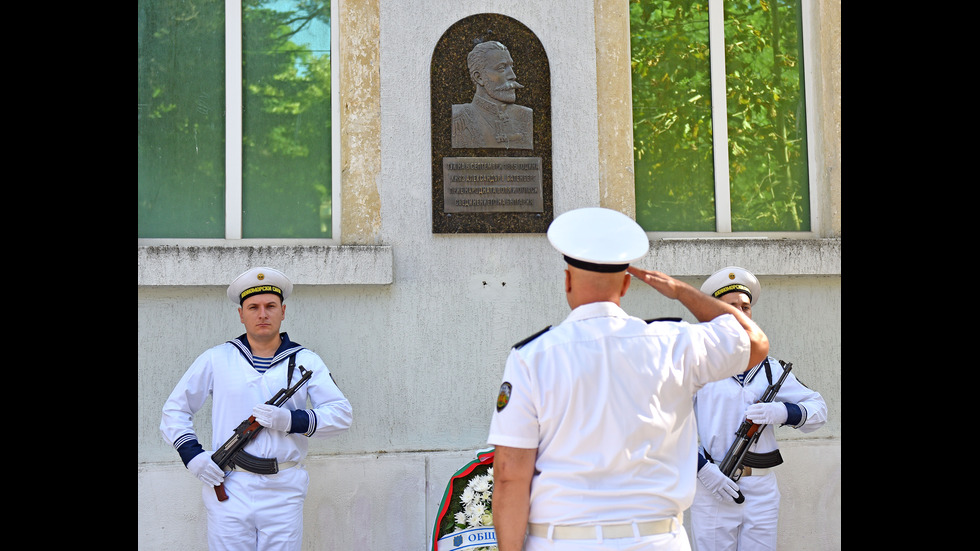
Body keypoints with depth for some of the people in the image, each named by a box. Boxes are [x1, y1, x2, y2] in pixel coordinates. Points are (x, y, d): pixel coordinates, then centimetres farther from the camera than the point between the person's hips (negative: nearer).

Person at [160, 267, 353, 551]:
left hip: (284, 494, 0)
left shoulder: (305, 361, 7)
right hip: (228, 490, 0)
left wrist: (291, 420, -14)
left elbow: (341, 413, 1)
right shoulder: (216, 359, 8)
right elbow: (175, 410, 14)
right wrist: (192, 454, -3)